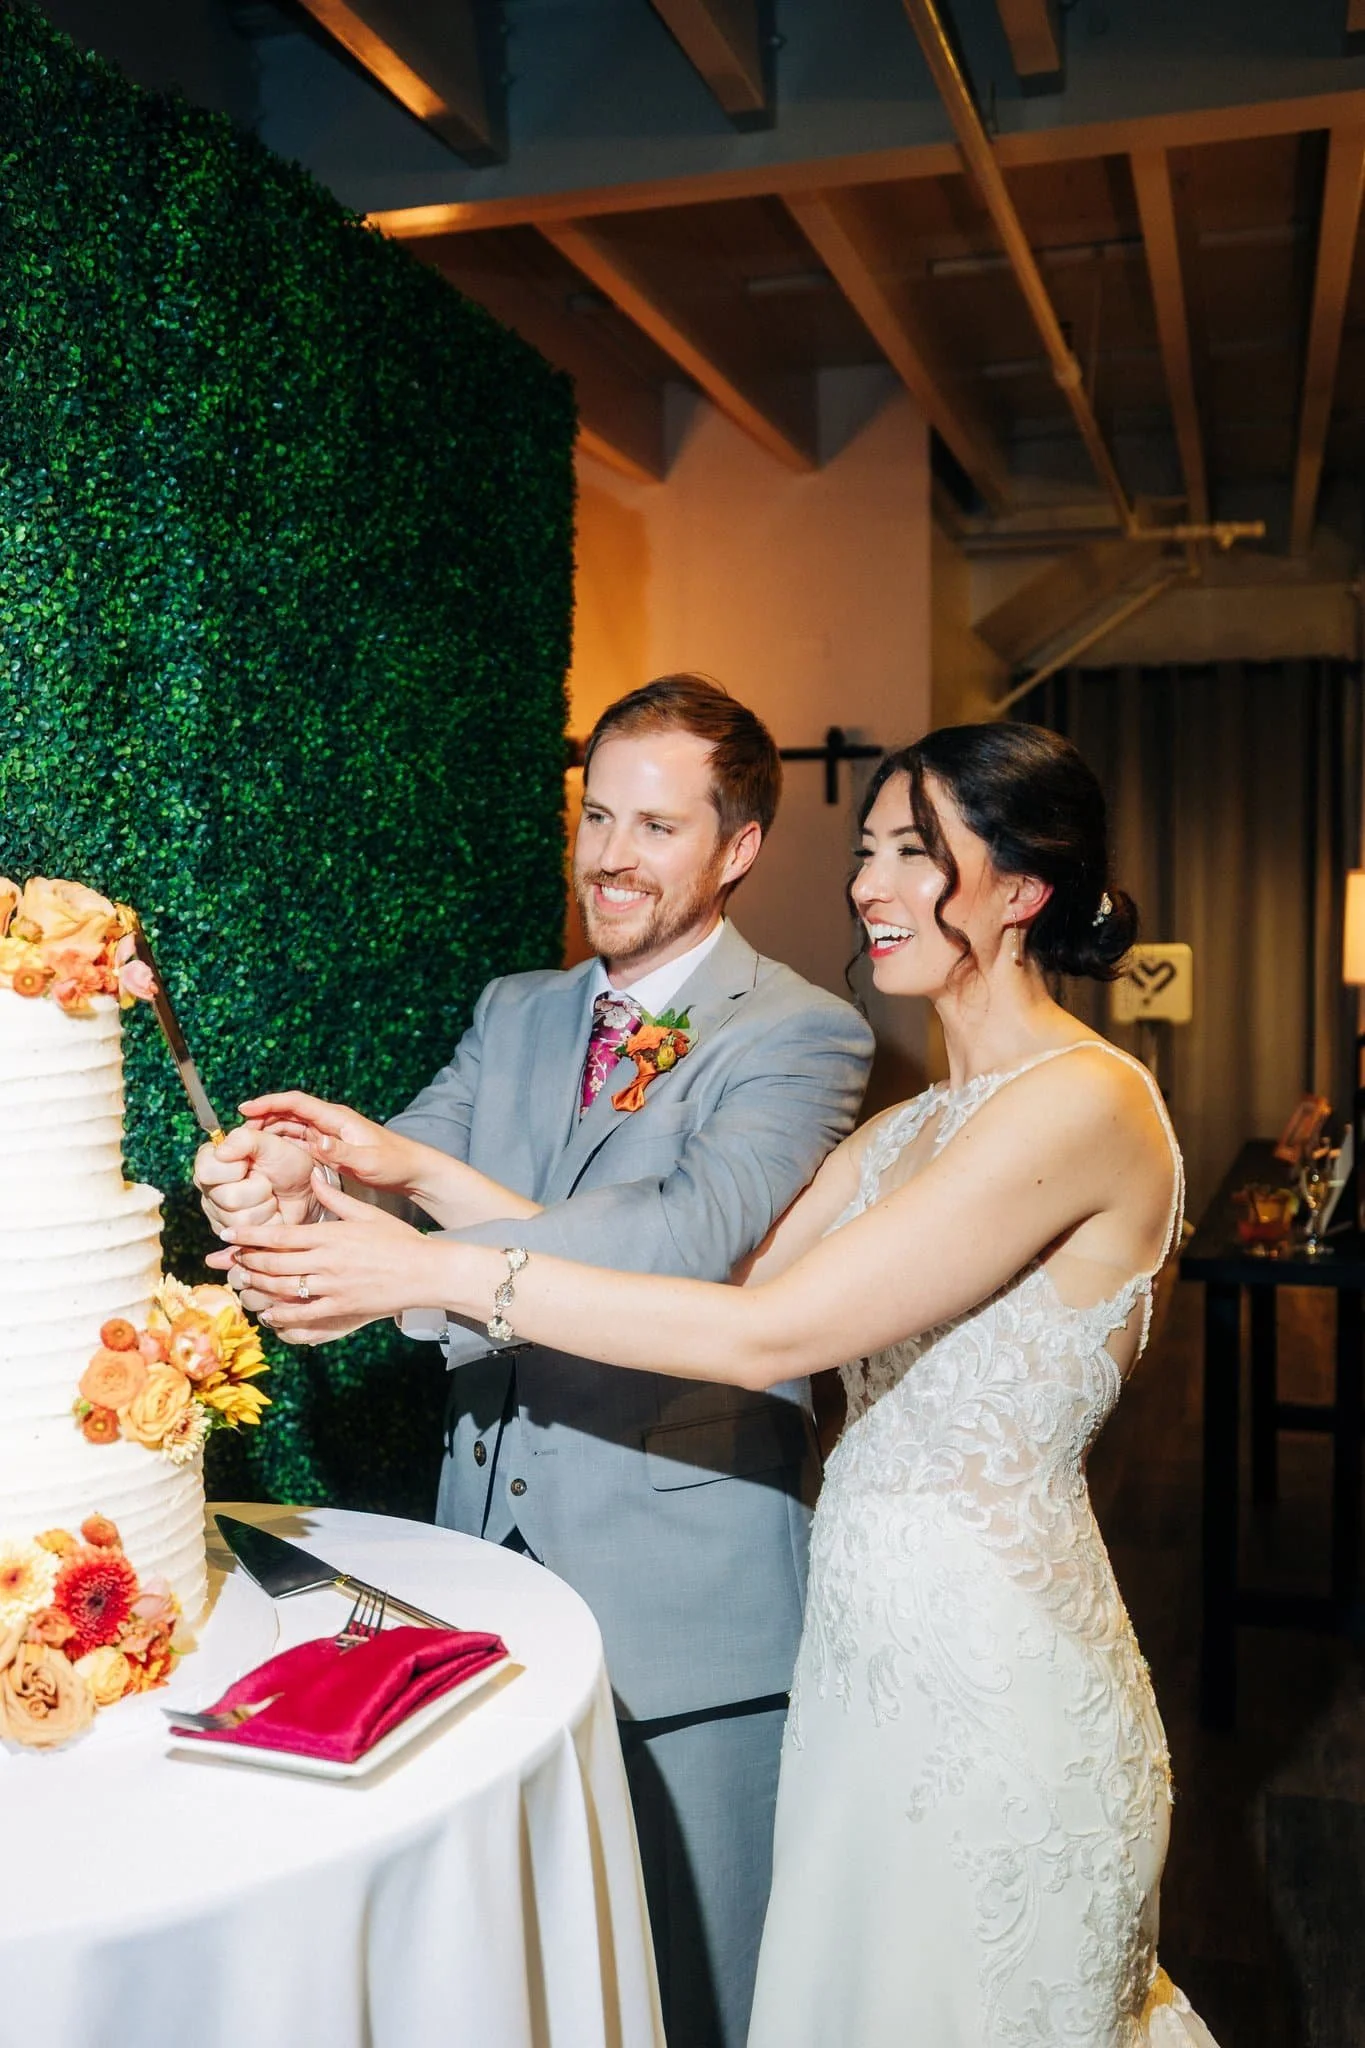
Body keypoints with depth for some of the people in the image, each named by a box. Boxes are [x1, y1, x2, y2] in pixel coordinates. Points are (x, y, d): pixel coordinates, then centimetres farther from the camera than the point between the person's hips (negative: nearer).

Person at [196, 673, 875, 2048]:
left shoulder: (799, 1036, -11)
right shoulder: (514, 1012, 10)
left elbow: (687, 1241, -27)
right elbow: (400, 1167, -2)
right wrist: (297, 1173, -26)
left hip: (677, 1589, -5)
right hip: (494, 1557, 6)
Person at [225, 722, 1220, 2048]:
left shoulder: (1084, 1101, -20)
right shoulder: (916, 1127, 9)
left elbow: (768, 1333, -25)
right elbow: (709, 1279, 2)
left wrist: (440, 1272, -21)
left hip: (989, 1670, -8)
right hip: (875, 1639, 8)